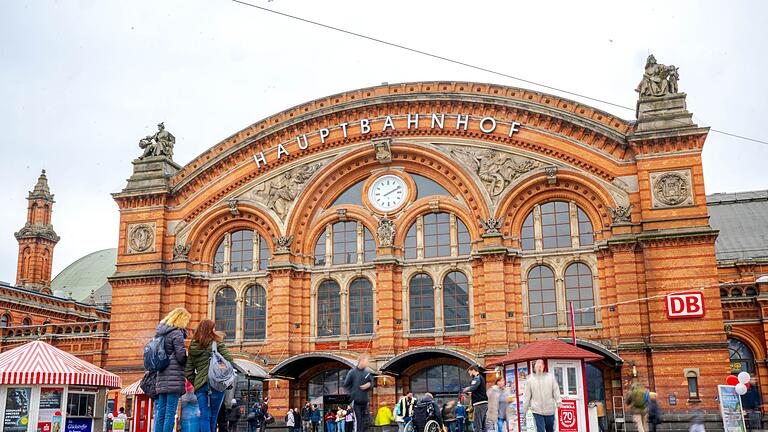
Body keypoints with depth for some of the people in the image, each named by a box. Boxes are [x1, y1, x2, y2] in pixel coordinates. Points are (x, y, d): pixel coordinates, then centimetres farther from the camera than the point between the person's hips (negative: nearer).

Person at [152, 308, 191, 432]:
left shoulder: (161, 333, 17)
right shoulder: (177, 333, -9)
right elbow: (181, 356, -13)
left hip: (161, 377, 8)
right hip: (174, 378, -8)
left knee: (160, 411, 9)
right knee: (171, 412, -7)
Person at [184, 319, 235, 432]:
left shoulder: (193, 348, 14)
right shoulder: (217, 343, 0)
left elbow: (188, 372, 13)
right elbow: (229, 359, -7)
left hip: (199, 385, 4)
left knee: (204, 416, 3)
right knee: (213, 416, 6)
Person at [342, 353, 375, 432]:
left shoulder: (368, 372, 1)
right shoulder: (352, 372, -7)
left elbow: (372, 382, 13)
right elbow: (346, 385, 1)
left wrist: (369, 384, -9)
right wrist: (352, 393, -6)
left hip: (365, 400, 4)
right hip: (356, 400, -4)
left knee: (367, 421, 6)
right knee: (358, 421, -4)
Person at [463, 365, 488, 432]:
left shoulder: (477, 378, -9)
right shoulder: (481, 377, 21)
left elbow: (472, 388, -24)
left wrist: (465, 390, -5)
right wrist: (471, 393, 14)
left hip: (479, 404, -10)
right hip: (483, 403, 10)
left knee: (477, 426, -12)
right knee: (483, 426, 10)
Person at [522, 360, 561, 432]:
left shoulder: (550, 377, 2)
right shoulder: (530, 379, 0)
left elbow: (556, 391, 0)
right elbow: (527, 395, 1)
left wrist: (559, 402, -11)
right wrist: (524, 409, 3)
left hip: (550, 410, 2)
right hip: (537, 410, -2)